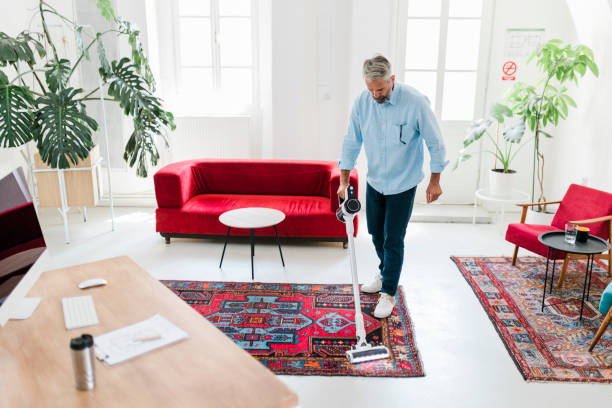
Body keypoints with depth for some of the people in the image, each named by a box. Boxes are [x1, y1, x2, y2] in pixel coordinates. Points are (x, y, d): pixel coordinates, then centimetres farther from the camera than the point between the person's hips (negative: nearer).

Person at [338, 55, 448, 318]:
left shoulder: (416, 102, -21)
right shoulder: (362, 102, -10)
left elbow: (435, 143, -11)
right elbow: (352, 143, 0)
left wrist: (434, 182, -8)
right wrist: (344, 182, -2)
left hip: (403, 184, -4)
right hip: (374, 181, 5)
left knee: (393, 240, -1)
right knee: (376, 233, 18)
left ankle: (388, 293, 15)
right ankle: (385, 274, 43)